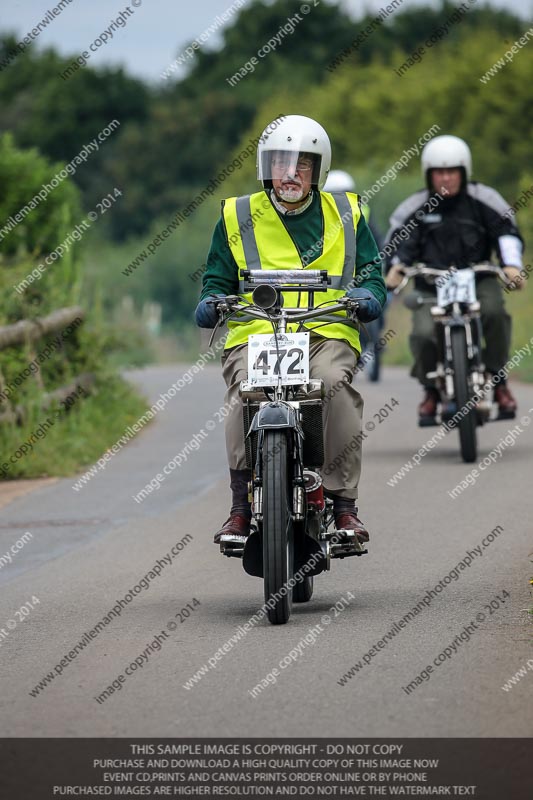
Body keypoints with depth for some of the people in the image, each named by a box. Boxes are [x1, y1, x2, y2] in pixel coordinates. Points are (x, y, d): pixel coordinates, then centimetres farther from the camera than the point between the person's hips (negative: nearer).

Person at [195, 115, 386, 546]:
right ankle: (241, 506, -24)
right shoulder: (237, 216, 16)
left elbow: (372, 274, 16)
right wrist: (211, 301, -4)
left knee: (336, 386, -33)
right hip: (255, 333, 0)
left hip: (327, 334, 0)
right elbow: (217, 277, 19)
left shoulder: (345, 214, 17)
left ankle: (345, 505, -25)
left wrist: (367, 295, -7)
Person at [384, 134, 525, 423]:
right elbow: (399, 240, 0)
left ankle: (498, 380, -12)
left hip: (478, 280, 0)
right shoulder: (415, 208, 4)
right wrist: (395, 266, -22)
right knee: (423, 333, -26)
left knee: (494, 311, -33)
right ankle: (431, 389, 3)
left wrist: (511, 264, -19)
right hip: (431, 287, 0)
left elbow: (506, 231, -2)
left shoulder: (483, 199, 3)